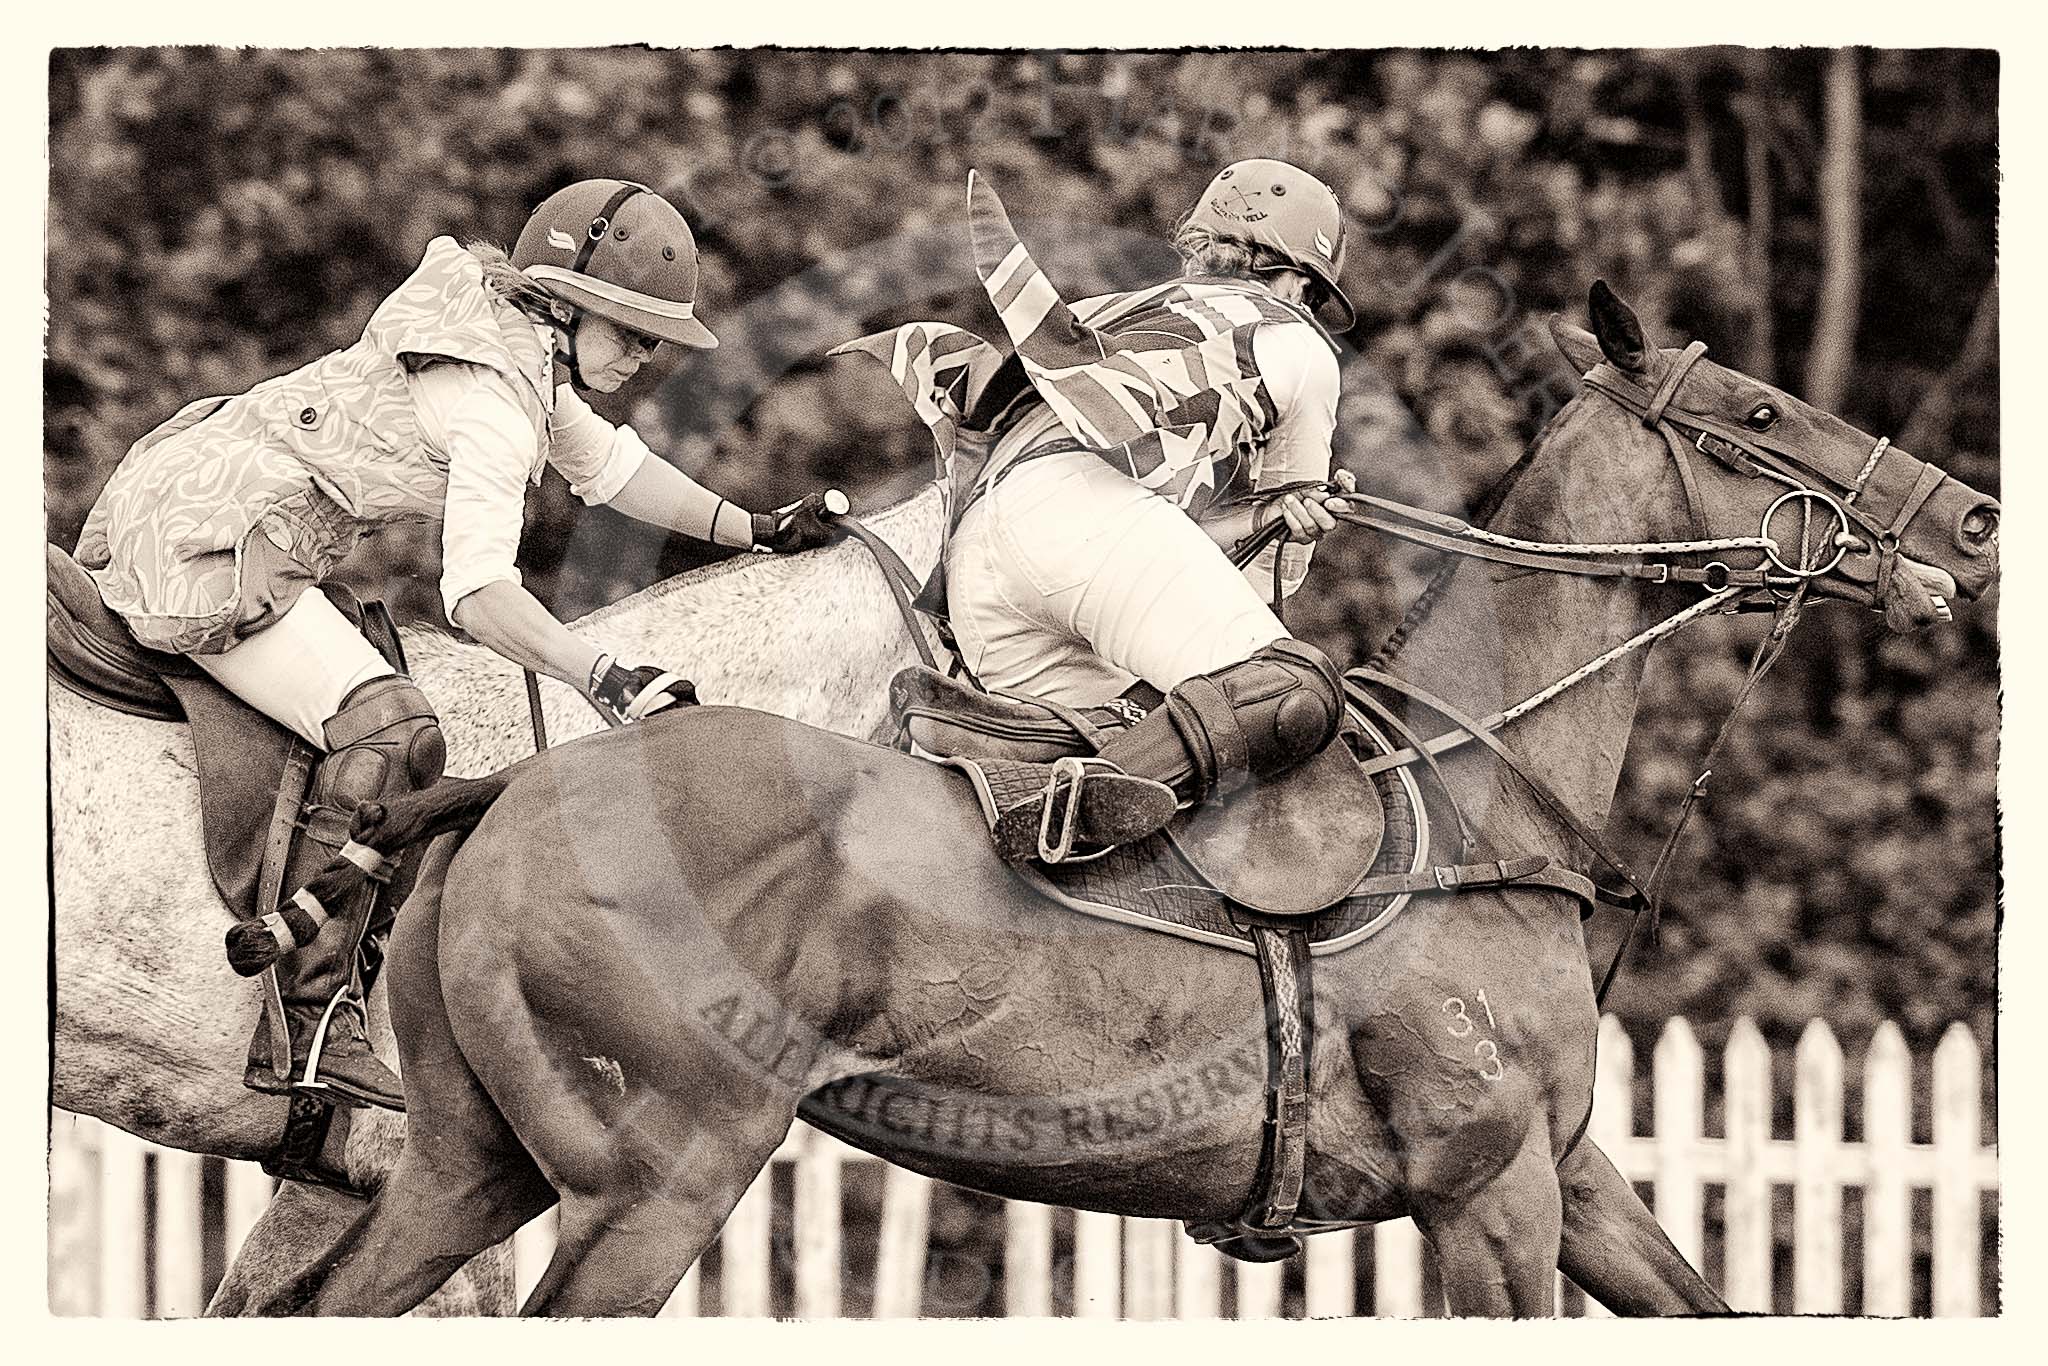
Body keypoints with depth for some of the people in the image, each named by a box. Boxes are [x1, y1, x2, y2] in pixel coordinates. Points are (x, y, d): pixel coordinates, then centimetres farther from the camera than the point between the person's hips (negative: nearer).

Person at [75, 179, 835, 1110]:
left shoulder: (524, 341, 12)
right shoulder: (494, 396, -19)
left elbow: (608, 464, 27)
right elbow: (477, 594, -30)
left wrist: (754, 532, 27)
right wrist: (604, 679, -40)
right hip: (205, 541, -11)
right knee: (388, 730, -21)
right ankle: (303, 1026, -20)